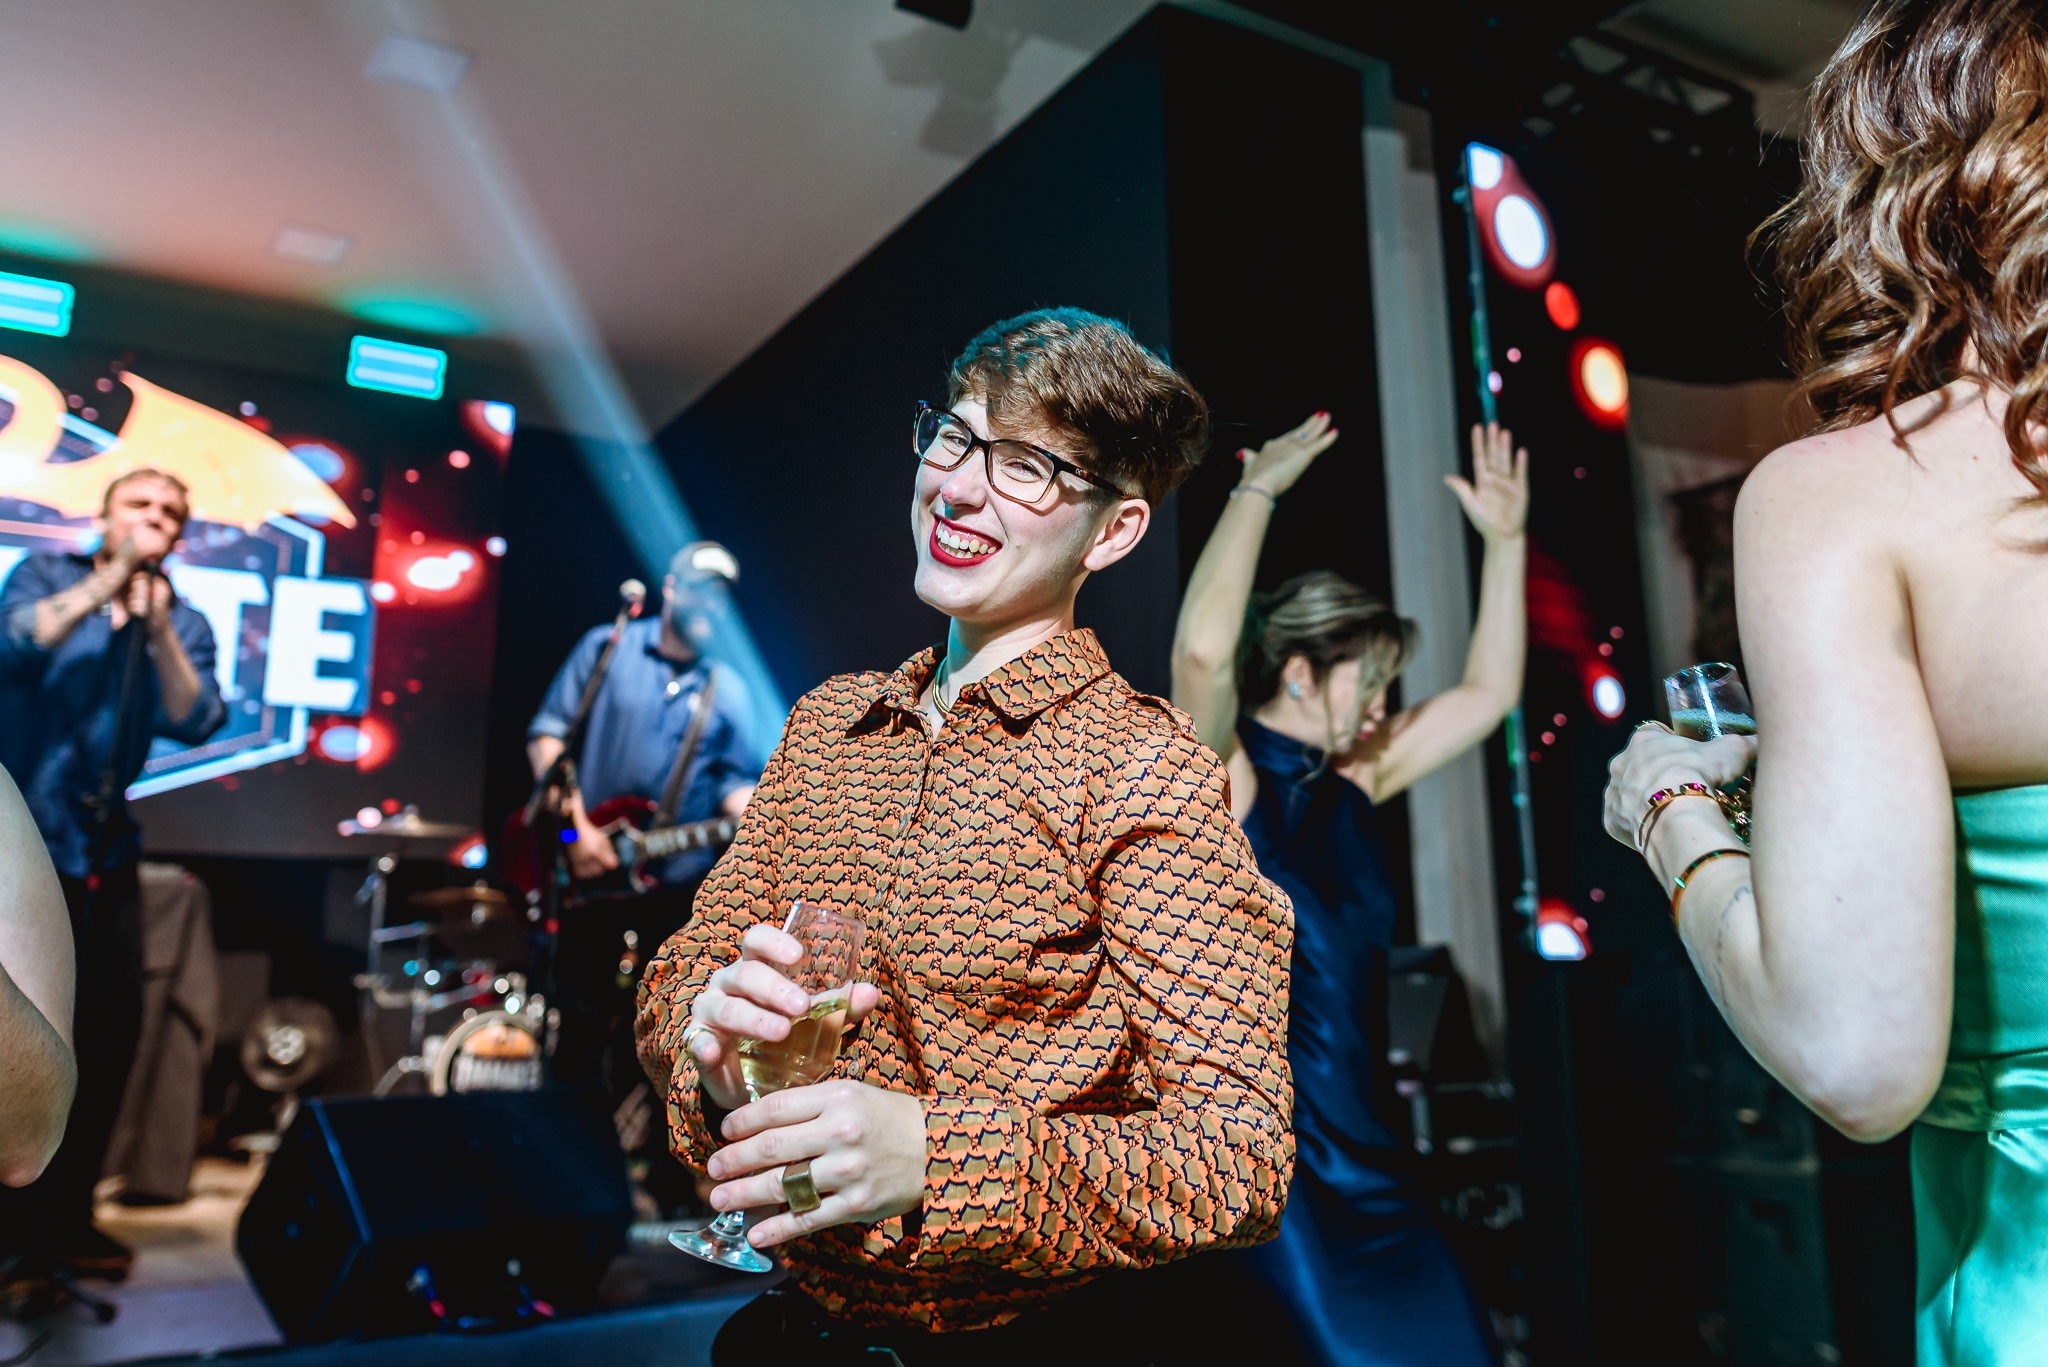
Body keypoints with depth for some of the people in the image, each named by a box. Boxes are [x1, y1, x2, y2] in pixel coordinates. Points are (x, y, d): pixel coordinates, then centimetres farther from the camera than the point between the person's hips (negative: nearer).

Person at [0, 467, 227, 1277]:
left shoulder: (184, 622, 7)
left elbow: (194, 724, -9)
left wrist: (157, 626, -18)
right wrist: (110, 576, -18)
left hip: (102, 850, 3)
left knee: (112, 1027, 2)